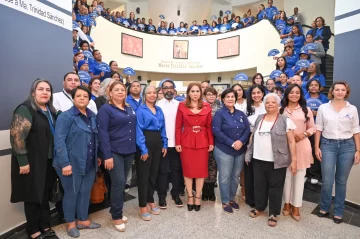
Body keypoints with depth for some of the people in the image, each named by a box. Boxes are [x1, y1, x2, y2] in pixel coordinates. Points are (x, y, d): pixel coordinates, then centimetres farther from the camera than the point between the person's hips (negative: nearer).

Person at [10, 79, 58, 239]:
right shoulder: (25, 109, -12)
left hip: (48, 161, 7)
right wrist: (23, 162, -20)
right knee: (33, 196, 7)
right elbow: (17, 136, -19)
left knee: (45, 195, 16)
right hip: (32, 162, -7)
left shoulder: (51, 111, 11)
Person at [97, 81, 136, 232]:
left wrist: (135, 149, 10)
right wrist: (107, 155, -18)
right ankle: (116, 216, 14)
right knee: (118, 182, -5)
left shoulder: (129, 109, 13)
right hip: (114, 152, -6)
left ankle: (116, 210, 30)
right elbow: (103, 133, -12)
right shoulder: (105, 109, -6)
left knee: (122, 182, 13)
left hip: (129, 151, 6)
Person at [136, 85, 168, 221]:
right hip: (145, 143, -6)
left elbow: (163, 128, 14)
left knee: (153, 173, 15)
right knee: (144, 175, 1)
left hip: (157, 143, 6)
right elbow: (139, 130, -12)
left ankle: (151, 201, 30)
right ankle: (143, 206, 13)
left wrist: (164, 144, 7)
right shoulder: (140, 110, -6)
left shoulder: (159, 110, 13)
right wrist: (143, 149, -17)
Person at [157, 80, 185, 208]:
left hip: (177, 143, 2)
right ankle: (162, 196, 20)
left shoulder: (179, 105, 6)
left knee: (176, 169, 12)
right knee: (163, 170, 7)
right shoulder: (158, 104, 0)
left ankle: (176, 194, 27)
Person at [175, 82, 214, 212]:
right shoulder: (182, 106, 0)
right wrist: (177, 143, -6)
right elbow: (178, 126, -1)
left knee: (201, 169, 7)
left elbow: (209, 126, 5)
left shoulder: (207, 107, 4)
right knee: (188, 169, 7)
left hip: (202, 142, 1)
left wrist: (211, 142, 0)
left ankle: (198, 197, 23)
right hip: (186, 141, -1)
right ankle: (190, 196, 24)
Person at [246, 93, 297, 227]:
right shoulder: (259, 119, 9)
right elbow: (253, 137, 14)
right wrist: (249, 153, 12)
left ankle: (273, 213, 24)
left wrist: (294, 160, -9)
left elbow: (291, 142, -5)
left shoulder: (285, 121, -5)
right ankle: (259, 207, 34)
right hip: (258, 160, 4)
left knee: (275, 187, 7)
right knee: (259, 185, 15)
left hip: (276, 161, -4)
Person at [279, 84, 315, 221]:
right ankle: (287, 204, 25)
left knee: (299, 177, 5)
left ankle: (296, 207, 19)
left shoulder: (306, 110, 5)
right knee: (287, 175, 8)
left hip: (302, 146, 0)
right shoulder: (281, 110, 4)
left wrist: (303, 134, -11)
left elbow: (312, 128, 7)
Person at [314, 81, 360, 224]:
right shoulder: (323, 108, 1)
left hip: (347, 146, 1)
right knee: (327, 180, 0)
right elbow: (318, 129, 2)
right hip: (328, 145, -1)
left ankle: (338, 212, 25)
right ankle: (324, 208, 22)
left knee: (341, 181, 10)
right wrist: (317, 147, -2)